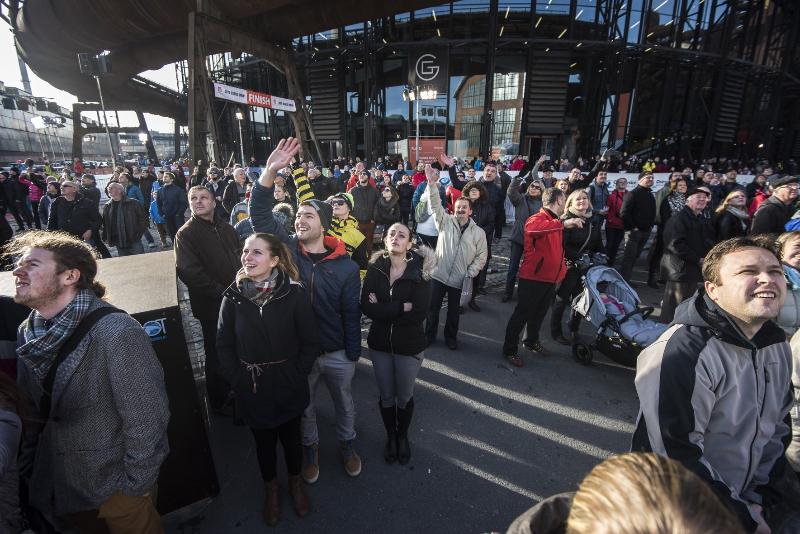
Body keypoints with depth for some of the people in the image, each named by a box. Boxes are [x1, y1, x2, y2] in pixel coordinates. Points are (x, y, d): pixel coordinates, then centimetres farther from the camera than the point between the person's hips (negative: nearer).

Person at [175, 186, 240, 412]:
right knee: (217, 353, 9)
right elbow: (189, 272, -19)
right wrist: (221, 293, -20)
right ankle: (219, 400, 30)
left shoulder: (226, 228, 9)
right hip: (212, 306, -5)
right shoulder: (185, 234, -9)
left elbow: (240, 258, 15)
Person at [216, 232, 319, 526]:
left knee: (291, 437, 19)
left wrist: (296, 376, -11)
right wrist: (237, 379, -5)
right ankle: (271, 487, 50)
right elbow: (224, 344, 0)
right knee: (263, 441, 21)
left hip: (287, 388, -1)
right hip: (251, 390, 2)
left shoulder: (295, 294, -17)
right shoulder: (233, 296, -9)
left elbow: (310, 343, -10)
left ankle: (295, 482, 49)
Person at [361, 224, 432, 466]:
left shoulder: (420, 271, -14)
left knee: (404, 397, 17)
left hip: (409, 345, -2)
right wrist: (402, 307, -24)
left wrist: (382, 309, -20)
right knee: (386, 396, 19)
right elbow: (366, 307, -17)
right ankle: (390, 436, 47)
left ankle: (403, 436, 47)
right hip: (380, 344, 2)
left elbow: (419, 312, -23)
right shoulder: (375, 268, -8)